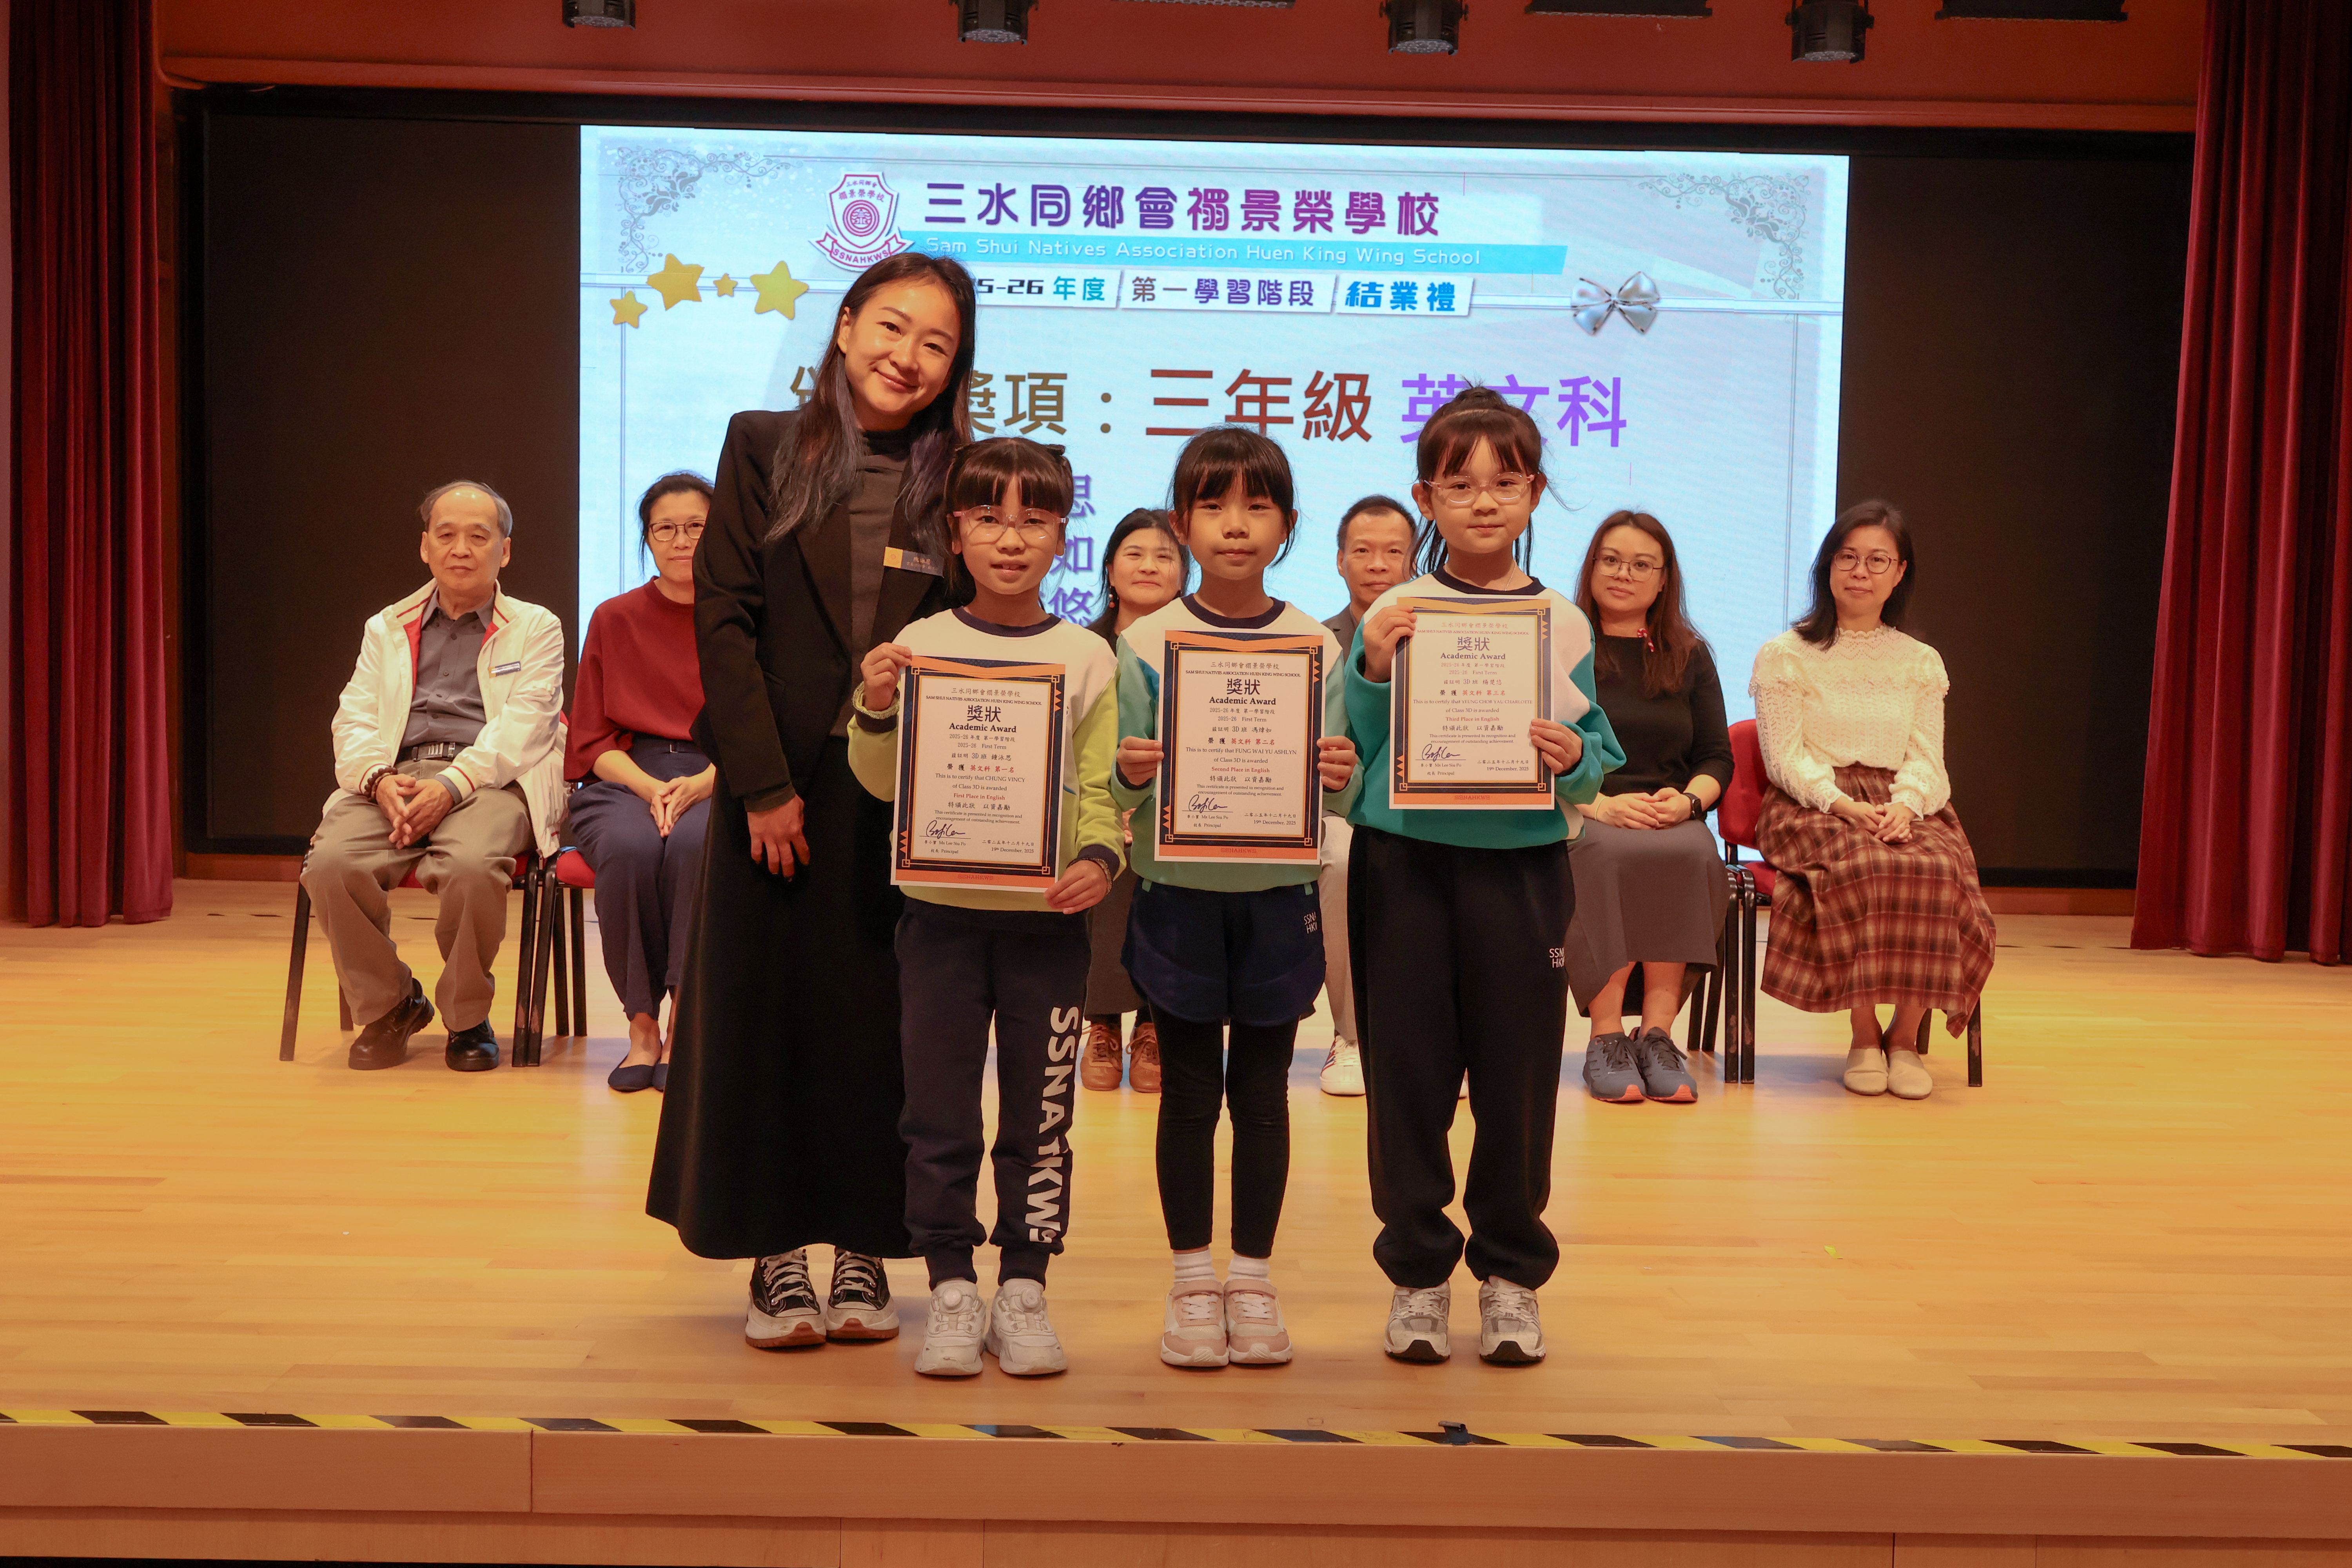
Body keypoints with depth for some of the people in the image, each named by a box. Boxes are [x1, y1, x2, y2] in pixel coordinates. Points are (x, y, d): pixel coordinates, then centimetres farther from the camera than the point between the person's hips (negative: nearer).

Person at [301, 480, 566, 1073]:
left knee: (471, 865, -36)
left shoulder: (536, 629, 14)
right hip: (395, 777, 3)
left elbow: (521, 727, -2)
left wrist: (451, 785, -18)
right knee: (330, 863, -27)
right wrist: (381, 779, -10)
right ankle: (387, 1006, -3)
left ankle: (467, 1017, -10)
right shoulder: (386, 628, 25)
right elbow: (354, 721, 14)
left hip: (486, 781, -3)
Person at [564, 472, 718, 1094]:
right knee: (629, 849, -33)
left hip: (720, 782, -1)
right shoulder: (614, 620, 11)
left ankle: (682, 1031, -26)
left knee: (696, 845, -36)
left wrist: (701, 784, -16)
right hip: (625, 781, 1)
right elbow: (592, 740, 9)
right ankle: (642, 1029, -22)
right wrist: (649, 788, -11)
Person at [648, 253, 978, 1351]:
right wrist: (765, 784, -9)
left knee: (887, 1019, 6)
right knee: (769, 1007, 5)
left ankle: (863, 1253, 20)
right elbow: (723, 618, -3)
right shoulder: (763, 446, 3)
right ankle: (781, 1259, 18)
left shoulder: (962, 477, 4)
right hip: (780, 788, 0)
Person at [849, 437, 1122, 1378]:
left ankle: (1024, 1288, 19)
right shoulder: (920, 646, 1)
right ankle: (952, 1289, 18)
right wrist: (876, 710, -15)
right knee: (939, 1112, 5)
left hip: (1049, 914, 0)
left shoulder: (1088, 657, 3)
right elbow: (883, 781, 2)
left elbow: (1098, 787, 3)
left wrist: (1100, 858, -14)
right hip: (944, 910, 0)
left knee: (1040, 1113, 7)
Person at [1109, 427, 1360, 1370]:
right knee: (1189, 1089, 7)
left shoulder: (1317, 646, 1)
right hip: (1179, 892, -1)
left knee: (1263, 1088, 8)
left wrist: (1340, 780, -20)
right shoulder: (1148, 644, -1)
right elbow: (1123, 791, -2)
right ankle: (1192, 1282, 20)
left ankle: (1254, 1279, 21)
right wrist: (1130, 777, -23)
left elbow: (1335, 798, 1)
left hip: (1278, 894, 1)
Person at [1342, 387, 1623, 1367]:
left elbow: (1602, 752, 6)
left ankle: (1512, 1275, 23)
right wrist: (1374, 671, -14)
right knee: (1407, 1070, 5)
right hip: (1404, 859, 0)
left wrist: (1574, 760, -16)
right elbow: (1354, 754, 1)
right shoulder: (1392, 615, 3)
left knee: (1517, 1072, 6)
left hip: (1520, 863, 1)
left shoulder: (1562, 623, 5)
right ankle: (1417, 1271, 21)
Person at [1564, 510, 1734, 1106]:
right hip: (1574, 821, -2)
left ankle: (1657, 1032, -31)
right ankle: (1607, 1036, -33)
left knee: (1694, 855, -33)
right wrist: (1599, 805, -16)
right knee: (1611, 856, -37)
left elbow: (1717, 757, 14)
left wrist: (1688, 799, -9)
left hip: (1670, 819, 2)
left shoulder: (1690, 656, 19)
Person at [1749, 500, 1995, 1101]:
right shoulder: (1785, 656, 8)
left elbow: (1926, 756, 8)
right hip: (1813, 805, -3)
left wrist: (1904, 805, -15)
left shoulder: (1921, 663, 19)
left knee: (1936, 870, -32)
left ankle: (1906, 1037, -20)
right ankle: (1864, 1037, -23)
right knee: (1860, 870, -36)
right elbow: (1786, 757, -2)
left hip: (1903, 806, 3)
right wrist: (1843, 805, -19)